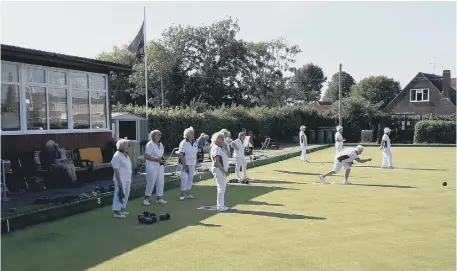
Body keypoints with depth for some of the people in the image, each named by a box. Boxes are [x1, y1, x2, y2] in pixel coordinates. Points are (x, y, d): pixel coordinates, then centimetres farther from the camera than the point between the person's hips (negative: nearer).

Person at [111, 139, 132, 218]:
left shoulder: (125, 155, 12)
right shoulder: (117, 156, -16)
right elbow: (116, 170, -19)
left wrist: (130, 179, 18)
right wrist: (119, 182, -21)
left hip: (127, 179, 9)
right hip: (121, 180, -9)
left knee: (125, 195, 15)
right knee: (119, 195, -4)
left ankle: (121, 210, 27)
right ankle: (116, 212, 4)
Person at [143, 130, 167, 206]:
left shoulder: (161, 144, 12)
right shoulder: (150, 144, -12)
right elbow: (146, 156, -19)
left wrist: (163, 159, 4)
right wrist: (157, 159, -22)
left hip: (160, 166, 8)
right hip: (152, 166, -7)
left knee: (160, 181, 8)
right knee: (151, 182, -2)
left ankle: (159, 198, 18)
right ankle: (146, 198, 12)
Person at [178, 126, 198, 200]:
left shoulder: (195, 143, 9)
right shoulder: (183, 143, -12)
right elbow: (181, 155, -15)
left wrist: (196, 163, 11)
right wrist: (184, 164, -19)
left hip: (192, 164, 7)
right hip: (185, 164, -7)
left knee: (190, 178, 10)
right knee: (184, 178, -7)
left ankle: (188, 194, 19)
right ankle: (183, 194, 1)